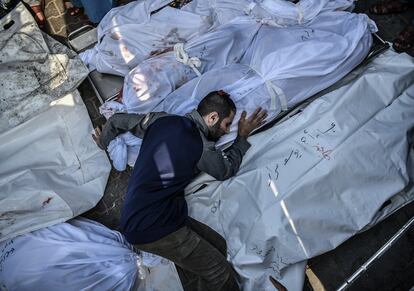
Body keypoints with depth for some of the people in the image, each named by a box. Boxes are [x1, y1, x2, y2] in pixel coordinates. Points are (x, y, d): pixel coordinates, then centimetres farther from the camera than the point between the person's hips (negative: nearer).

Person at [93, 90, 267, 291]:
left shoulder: (161, 120, 3)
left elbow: (117, 121, 15)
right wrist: (243, 136, 17)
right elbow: (227, 170, 6)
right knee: (221, 274, -4)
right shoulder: (202, 146, -15)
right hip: (152, 228, -8)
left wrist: (103, 142, 35)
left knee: (217, 245, 12)